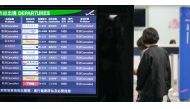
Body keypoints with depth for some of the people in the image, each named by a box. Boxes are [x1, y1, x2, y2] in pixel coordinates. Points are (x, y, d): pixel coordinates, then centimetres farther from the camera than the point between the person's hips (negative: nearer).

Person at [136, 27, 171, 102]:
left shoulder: (147, 54, -17)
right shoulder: (164, 52, 2)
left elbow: (141, 73, -11)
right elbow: (168, 70, 8)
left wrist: (139, 87, 4)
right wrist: (167, 86, 17)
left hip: (149, 90, -6)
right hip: (161, 89, 7)